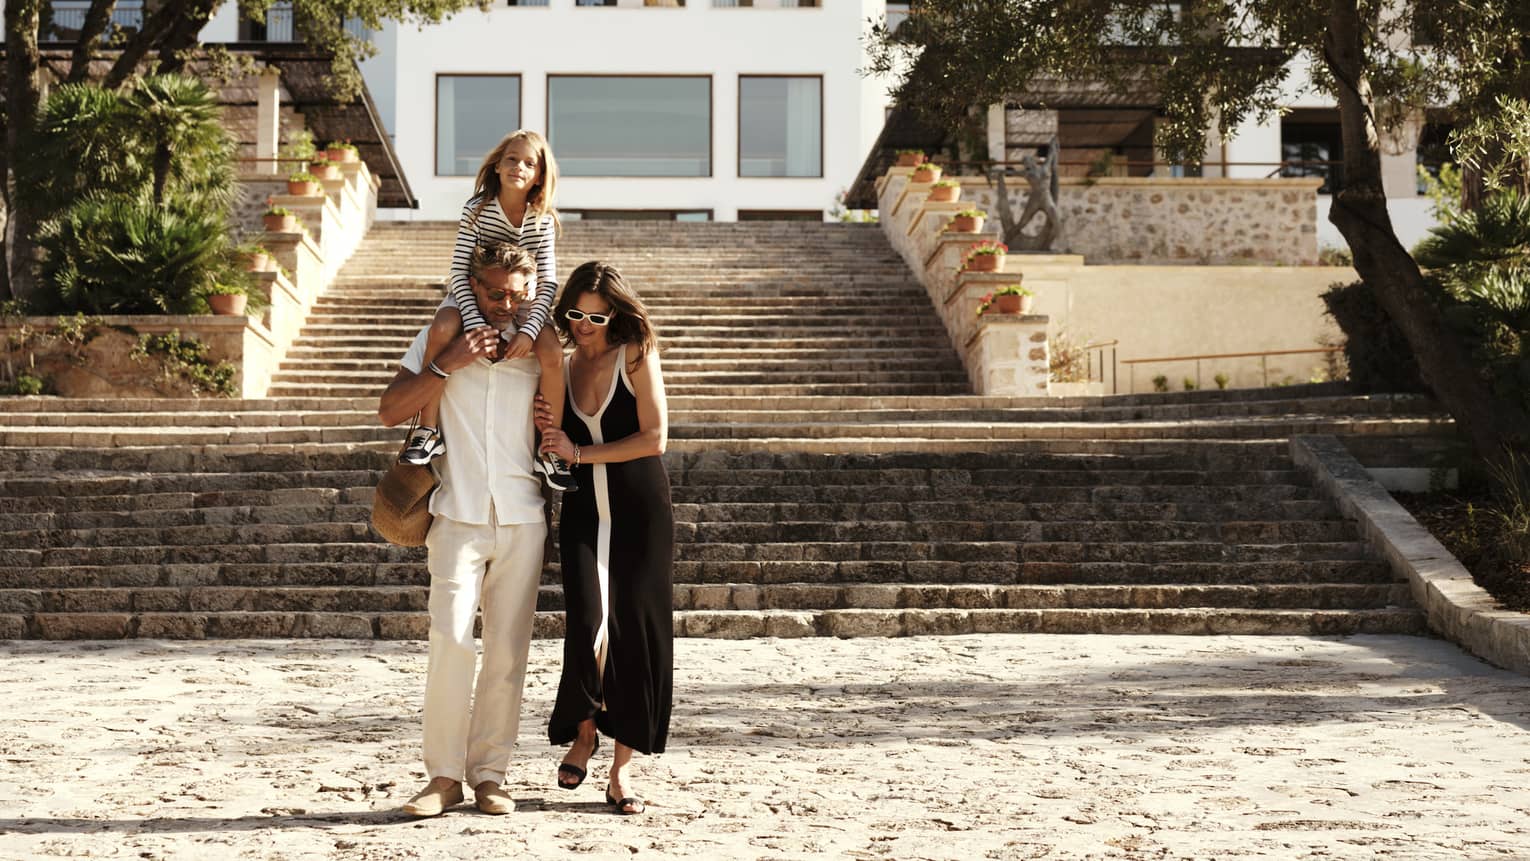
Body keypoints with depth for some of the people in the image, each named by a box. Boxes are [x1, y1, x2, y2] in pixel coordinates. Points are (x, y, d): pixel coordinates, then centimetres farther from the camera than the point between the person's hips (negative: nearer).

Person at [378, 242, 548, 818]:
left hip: (523, 517, 2)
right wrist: (448, 363, -9)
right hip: (459, 515, -2)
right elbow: (390, 411, 0)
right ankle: (443, 775, -6)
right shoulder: (439, 340, 9)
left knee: (508, 652, 0)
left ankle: (488, 774, 8)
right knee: (451, 641, -14)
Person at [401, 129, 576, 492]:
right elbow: (459, 271, -19)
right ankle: (428, 431, -23)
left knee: (552, 352, -27)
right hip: (472, 296, -1)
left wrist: (529, 330, -30)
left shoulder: (543, 219, -10)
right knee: (442, 330, -34)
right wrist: (476, 324, -33)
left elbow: (547, 282, -15)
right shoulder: (477, 208, -15)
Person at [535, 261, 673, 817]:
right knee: (588, 626, -14)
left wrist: (579, 452, -10)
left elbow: (654, 438, -9)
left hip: (640, 513, -2)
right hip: (583, 512, 2)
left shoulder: (637, 355, -2)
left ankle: (621, 769, 9)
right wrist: (546, 433, -3)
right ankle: (583, 731, 14)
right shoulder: (562, 366, 11)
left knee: (636, 634, -1)